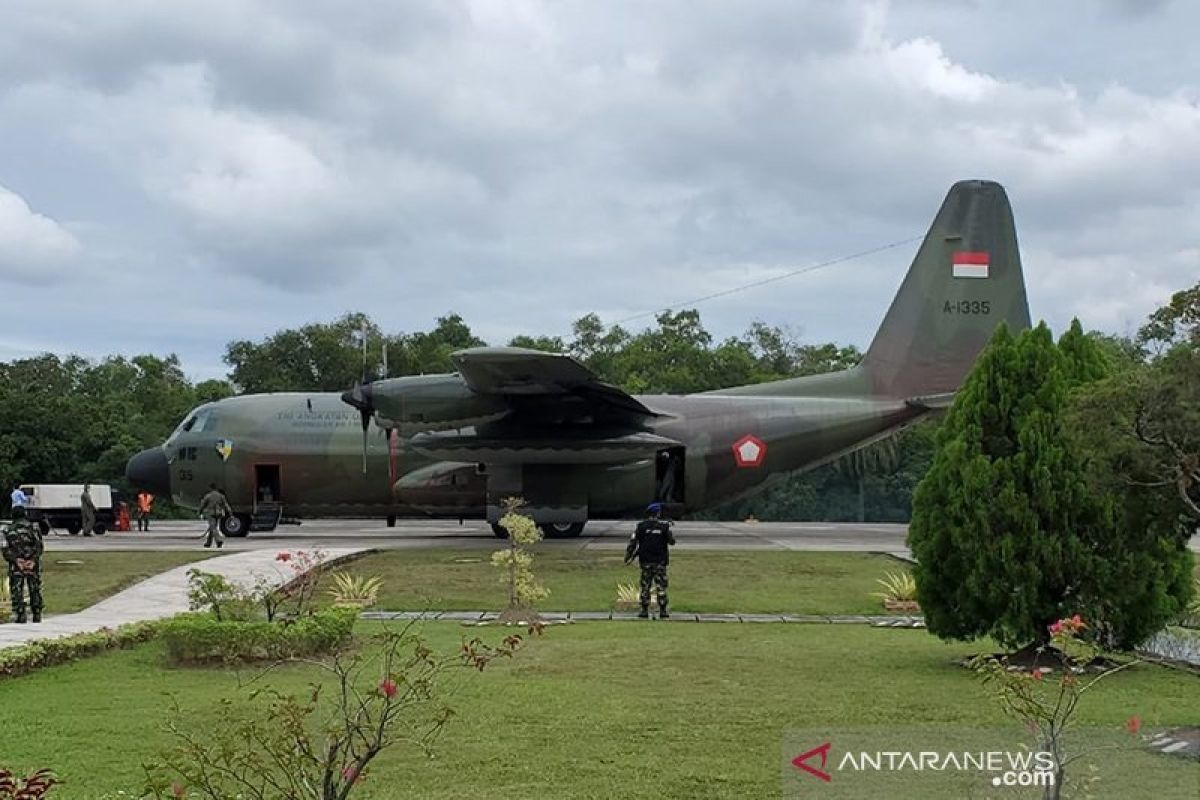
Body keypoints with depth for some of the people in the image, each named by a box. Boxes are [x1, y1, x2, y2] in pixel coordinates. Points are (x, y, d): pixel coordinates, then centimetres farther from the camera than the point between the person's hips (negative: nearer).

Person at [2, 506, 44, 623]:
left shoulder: (9, 530, 7)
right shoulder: (33, 528, 2)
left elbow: (5, 548, -5)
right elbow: (38, 545, -10)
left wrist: (15, 559, -11)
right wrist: (33, 560, -13)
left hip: (16, 566, 0)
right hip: (32, 565, 0)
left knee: (17, 591, 3)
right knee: (35, 590, 11)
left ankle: (20, 616, -4)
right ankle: (37, 616, 13)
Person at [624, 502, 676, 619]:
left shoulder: (641, 526, -1)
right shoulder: (664, 525, -4)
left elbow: (633, 541, -3)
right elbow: (672, 541, 2)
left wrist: (628, 556, 5)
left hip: (646, 561, 1)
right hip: (660, 561, -1)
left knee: (645, 586, 7)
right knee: (661, 586, 4)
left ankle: (644, 611, 6)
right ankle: (663, 611, 4)